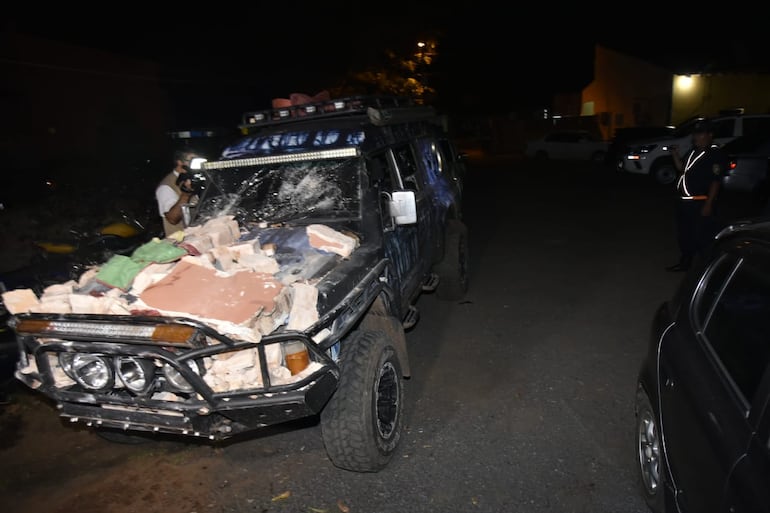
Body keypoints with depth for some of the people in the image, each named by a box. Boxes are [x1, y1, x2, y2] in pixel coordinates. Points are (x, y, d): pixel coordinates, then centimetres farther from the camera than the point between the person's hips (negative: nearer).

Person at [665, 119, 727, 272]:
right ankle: (685, 262, 30)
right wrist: (675, 155, 6)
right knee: (684, 234, 17)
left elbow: (716, 181, -16)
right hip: (684, 201, 8)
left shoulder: (716, 154, -12)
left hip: (700, 203, -8)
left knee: (702, 237, -3)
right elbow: (681, 168, 22)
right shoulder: (693, 151, 13)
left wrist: (708, 204, -21)